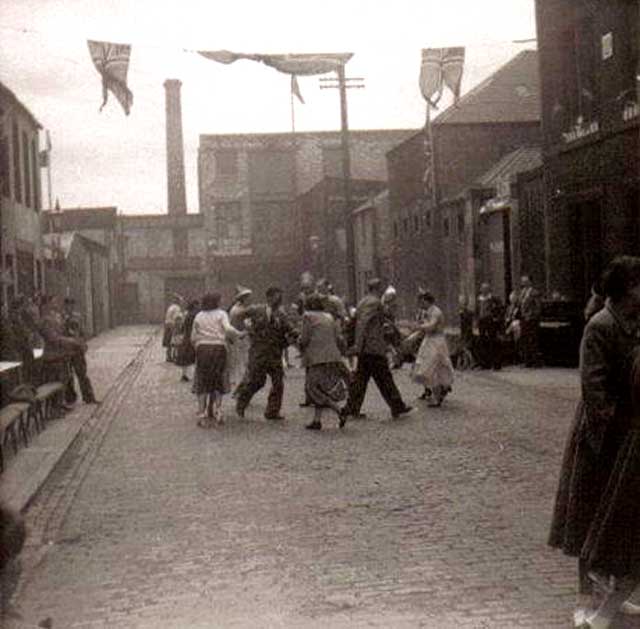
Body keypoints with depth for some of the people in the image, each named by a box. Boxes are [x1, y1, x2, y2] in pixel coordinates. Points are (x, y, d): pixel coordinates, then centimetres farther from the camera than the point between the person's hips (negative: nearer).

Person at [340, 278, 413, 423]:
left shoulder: (363, 302, 18)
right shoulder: (374, 302, -12)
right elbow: (362, 323, -21)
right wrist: (358, 344, -24)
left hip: (364, 348, 9)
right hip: (374, 347, -9)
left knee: (360, 378, 9)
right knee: (384, 378, -2)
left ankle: (351, 409, 7)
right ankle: (397, 407, 5)